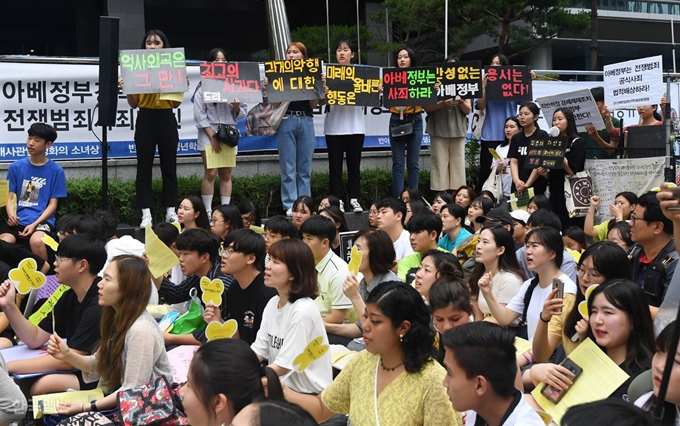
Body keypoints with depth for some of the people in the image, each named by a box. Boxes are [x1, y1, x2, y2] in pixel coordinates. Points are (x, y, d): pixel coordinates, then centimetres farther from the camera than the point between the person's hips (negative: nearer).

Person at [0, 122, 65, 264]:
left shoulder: (56, 171, 2)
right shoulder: (16, 167, 9)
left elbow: (52, 204, 0)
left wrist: (34, 224, -14)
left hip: (42, 221, -2)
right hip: (18, 221, 2)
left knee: (36, 241, -36)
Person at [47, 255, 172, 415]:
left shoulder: (141, 329, -24)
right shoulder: (118, 318, 4)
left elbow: (132, 392, -23)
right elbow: (100, 365, 14)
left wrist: (85, 407, -19)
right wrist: (68, 355, -3)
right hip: (115, 400, 8)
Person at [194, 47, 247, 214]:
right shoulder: (203, 87, 0)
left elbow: (241, 114, 9)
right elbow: (199, 115, -5)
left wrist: (237, 107, -14)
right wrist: (212, 137, -11)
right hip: (208, 133, -3)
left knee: (226, 174, 4)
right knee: (210, 173, -8)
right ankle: (208, 212, -5)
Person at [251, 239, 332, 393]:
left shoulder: (303, 311, -20)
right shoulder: (273, 303, 5)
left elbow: (283, 366, -20)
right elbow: (257, 352, 4)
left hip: (308, 394, -7)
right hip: (283, 387, 7)